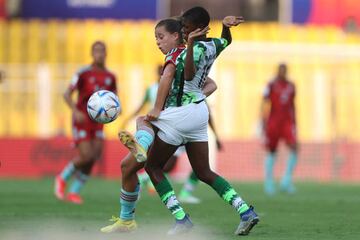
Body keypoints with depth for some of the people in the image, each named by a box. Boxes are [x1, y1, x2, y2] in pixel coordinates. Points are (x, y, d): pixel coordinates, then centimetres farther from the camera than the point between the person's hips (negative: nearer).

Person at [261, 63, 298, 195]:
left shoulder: (291, 86, 13)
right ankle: (269, 182, 15)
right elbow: (264, 103, -4)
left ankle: (287, 180, -9)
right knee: (271, 152, 3)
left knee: (294, 148, -16)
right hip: (274, 121, -3)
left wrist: (294, 123, 21)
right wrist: (264, 121, -12)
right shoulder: (271, 85, -2)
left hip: (288, 121, 3)